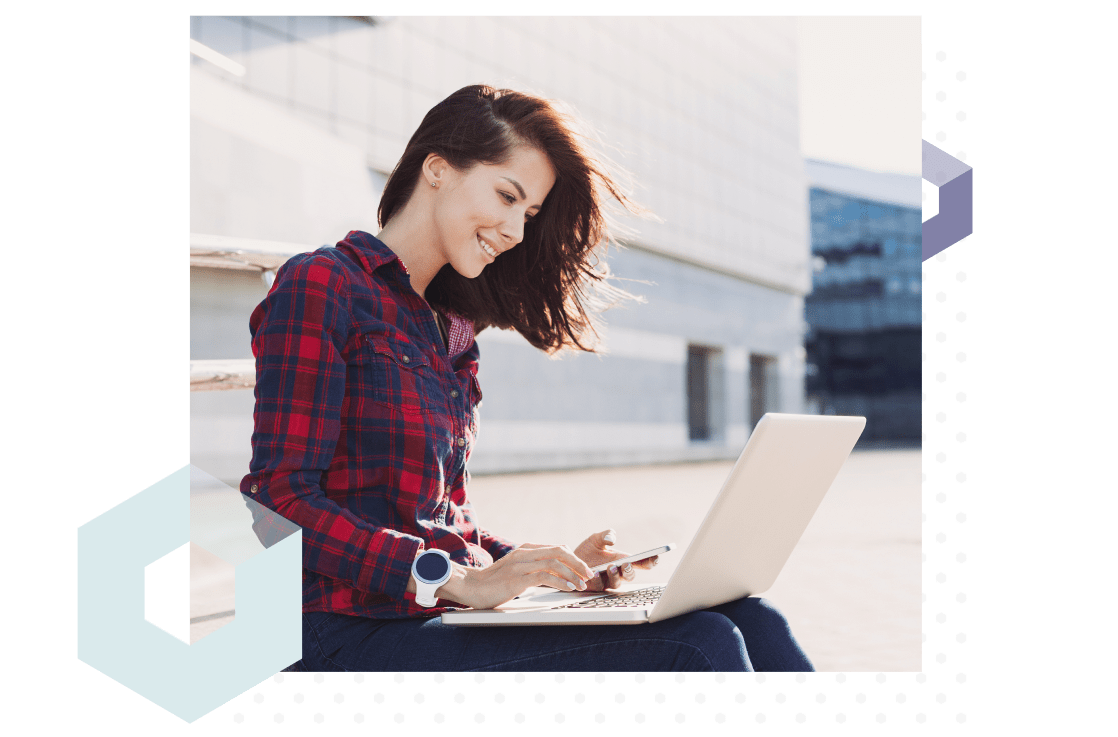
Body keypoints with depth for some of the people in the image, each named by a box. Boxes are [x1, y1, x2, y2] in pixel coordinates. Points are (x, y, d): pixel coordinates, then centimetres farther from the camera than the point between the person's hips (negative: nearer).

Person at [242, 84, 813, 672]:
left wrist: (548, 567, 4)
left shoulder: (449, 329, 21)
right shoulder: (321, 286, -3)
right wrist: (460, 580, -19)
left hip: (443, 616, 8)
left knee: (749, 619, -12)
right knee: (697, 647, -24)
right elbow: (281, 498, -12)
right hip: (358, 634, -7)